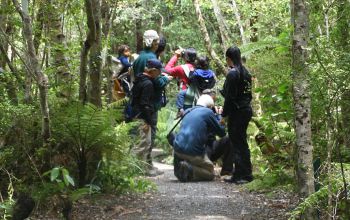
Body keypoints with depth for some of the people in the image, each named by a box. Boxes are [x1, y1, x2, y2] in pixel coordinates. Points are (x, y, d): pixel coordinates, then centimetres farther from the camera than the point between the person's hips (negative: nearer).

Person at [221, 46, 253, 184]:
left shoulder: (232, 73, -14)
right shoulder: (245, 72, 12)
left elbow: (230, 97, -17)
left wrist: (224, 115, -11)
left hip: (237, 112, -9)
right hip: (247, 110, 9)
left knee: (237, 143, -4)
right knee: (241, 143, 13)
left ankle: (243, 175, -3)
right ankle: (240, 175, 18)